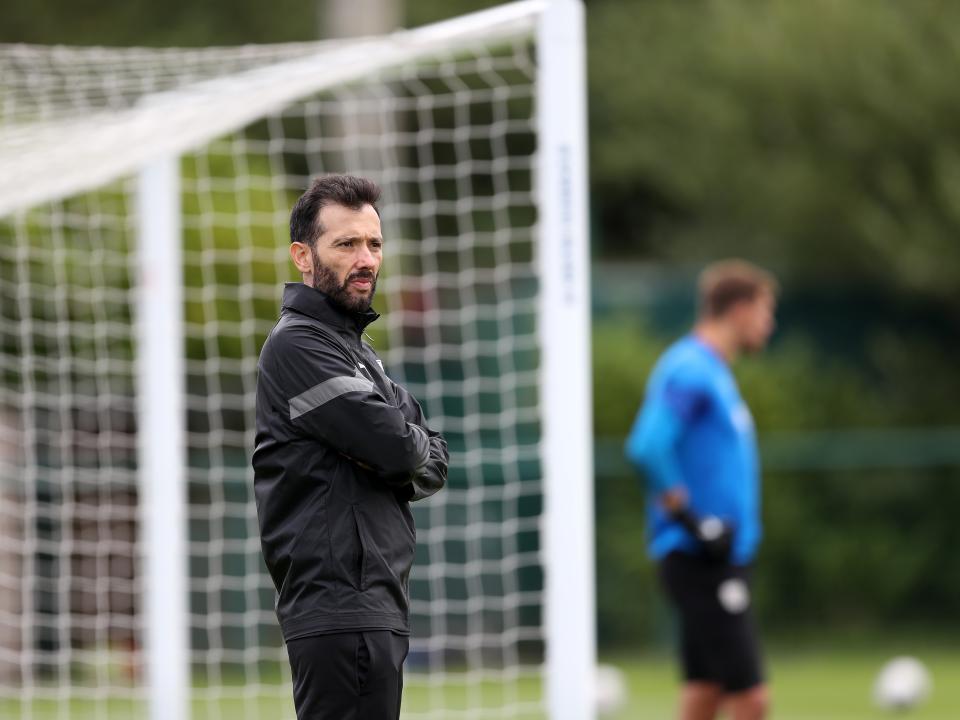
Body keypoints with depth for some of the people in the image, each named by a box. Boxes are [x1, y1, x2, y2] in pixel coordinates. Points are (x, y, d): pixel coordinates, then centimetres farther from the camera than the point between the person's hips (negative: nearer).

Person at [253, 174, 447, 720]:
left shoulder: (353, 349, 23)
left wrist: (397, 456, -4)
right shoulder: (298, 344, -8)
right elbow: (397, 446, -16)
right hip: (340, 609, -10)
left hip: (376, 607, 10)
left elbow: (434, 466, 17)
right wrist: (413, 447, 7)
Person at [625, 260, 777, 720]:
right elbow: (648, 447, -26)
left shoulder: (712, 371, 17)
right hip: (701, 561, -10)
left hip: (724, 561, 10)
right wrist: (690, 519, -21)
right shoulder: (689, 371, -13)